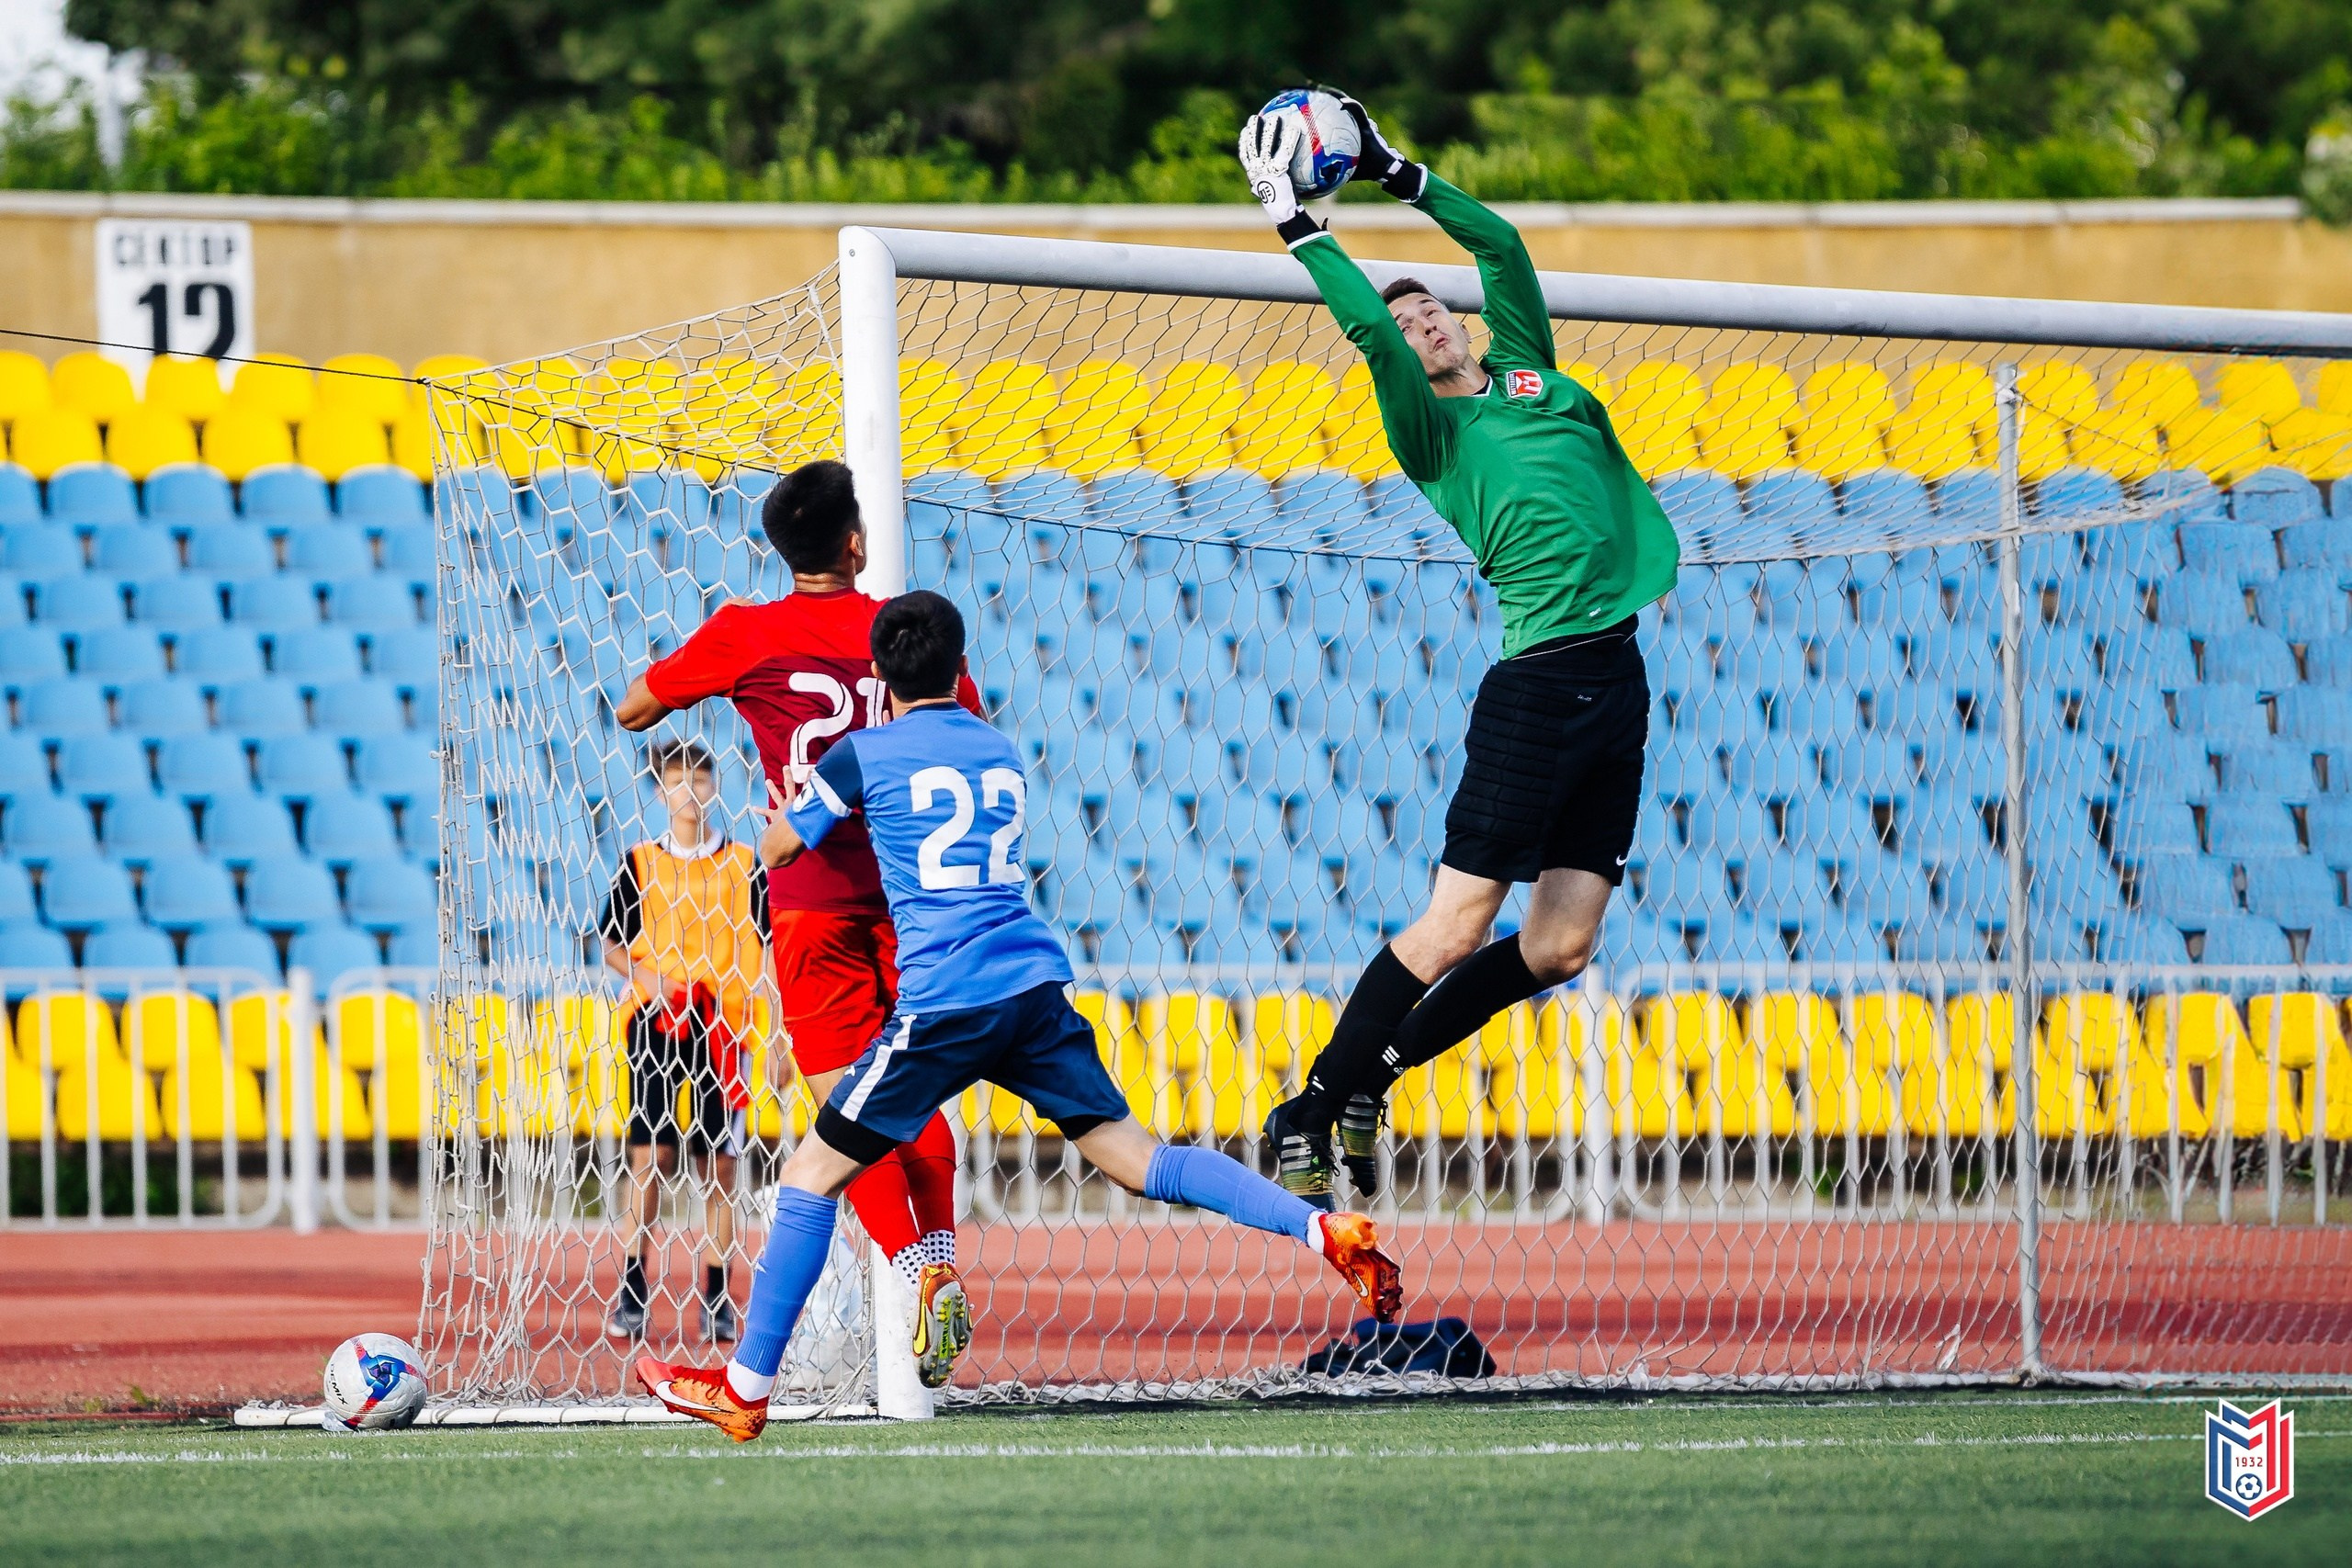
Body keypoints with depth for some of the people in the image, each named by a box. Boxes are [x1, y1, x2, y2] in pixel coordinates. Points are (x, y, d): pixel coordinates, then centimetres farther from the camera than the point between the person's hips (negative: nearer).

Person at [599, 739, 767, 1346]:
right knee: (649, 1155, -8)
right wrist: (645, 974, -9)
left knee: (721, 1162, -1)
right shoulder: (640, 862, 6)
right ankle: (631, 1294, -2)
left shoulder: (744, 865, 6)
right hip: (656, 1022, 0)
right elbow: (611, 944, 11)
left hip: (722, 1027, 0)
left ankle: (717, 1302, 5)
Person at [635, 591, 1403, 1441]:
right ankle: (1326, 1229, -10)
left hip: (944, 1001, -5)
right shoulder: (1004, 756, 19)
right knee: (1137, 1157, 5)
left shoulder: (865, 754, 2)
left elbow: (778, 849, 15)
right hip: (1037, 987, 5)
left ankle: (745, 1387, 4)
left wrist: (782, 803, 37)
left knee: (813, 1173, 4)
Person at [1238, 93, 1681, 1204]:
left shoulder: (1526, 370, 17)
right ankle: (1307, 1112, 1)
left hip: (1618, 678, 6)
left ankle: (1372, 1073, 19)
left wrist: (1395, 173, 18)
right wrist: (1295, 224, -11)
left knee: (1559, 945, 4)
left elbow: (1502, 244, 19)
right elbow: (1367, 328, -14)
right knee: (1456, 924, -9)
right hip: (1538, 684, -6)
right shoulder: (1432, 428, 0)